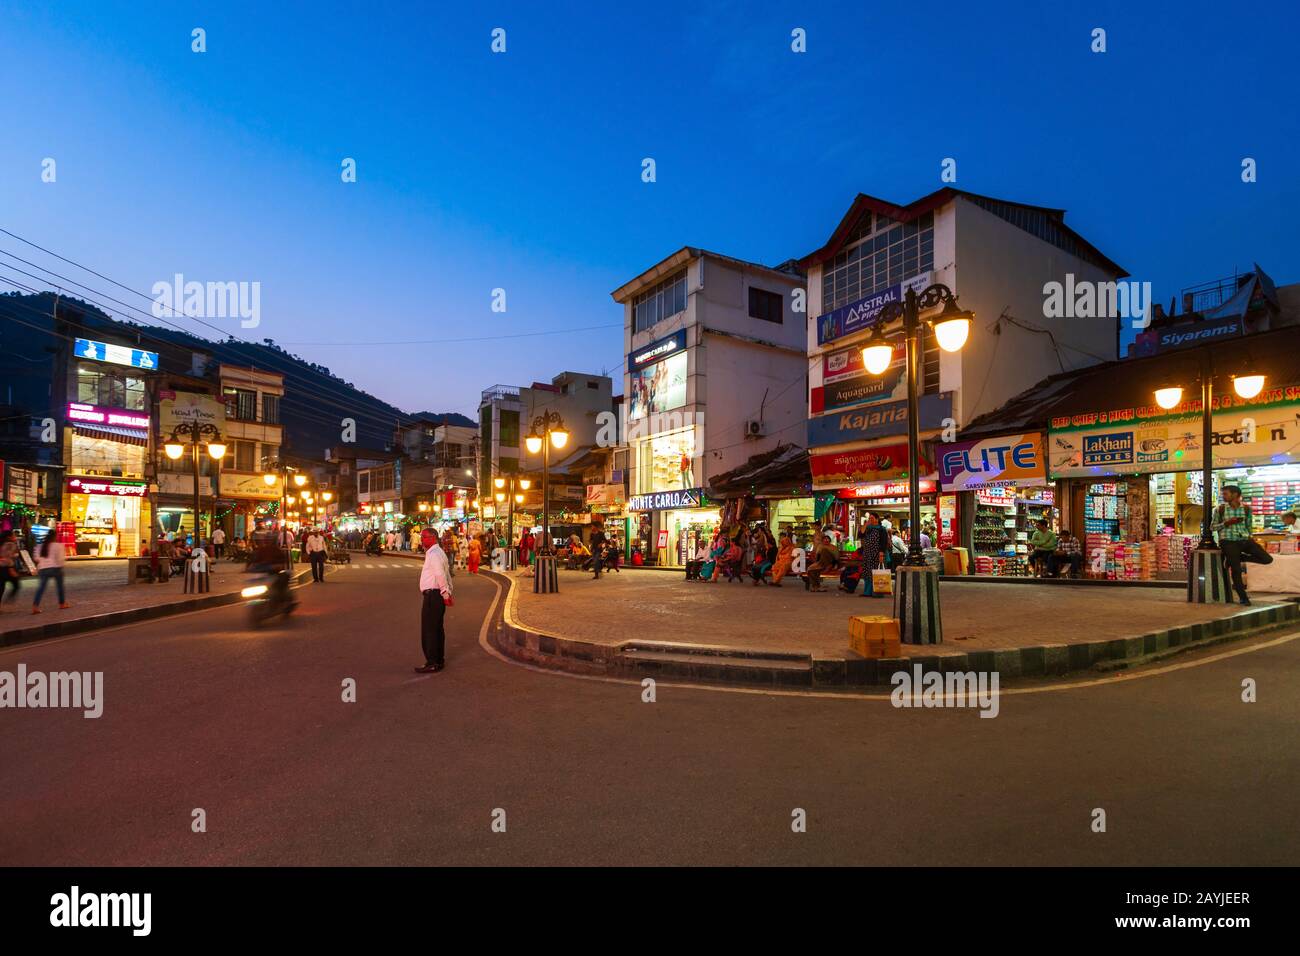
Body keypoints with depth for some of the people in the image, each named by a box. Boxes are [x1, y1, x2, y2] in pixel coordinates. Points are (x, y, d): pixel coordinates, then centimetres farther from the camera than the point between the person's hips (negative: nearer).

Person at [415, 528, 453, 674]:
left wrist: (445, 593, -19)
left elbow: (440, 575, -24)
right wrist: (448, 592, 16)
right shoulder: (438, 552, 18)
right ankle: (439, 660, 25)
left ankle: (432, 663, 0)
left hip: (432, 595, -11)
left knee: (429, 629, -5)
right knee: (437, 628, 16)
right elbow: (447, 574, 19)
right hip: (438, 594, 11)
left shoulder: (434, 554, -16)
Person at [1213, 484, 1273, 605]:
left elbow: (1248, 526, 16)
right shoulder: (1220, 509, -1)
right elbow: (1213, 526, 3)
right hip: (1228, 541, -3)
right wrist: (1226, 523, -12)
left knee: (1267, 559, -9)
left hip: (1244, 540, 3)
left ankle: (1237, 558, 10)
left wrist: (1250, 538, 7)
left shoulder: (1246, 508, 5)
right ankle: (1243, 598, 8)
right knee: (1236, 570, -6)